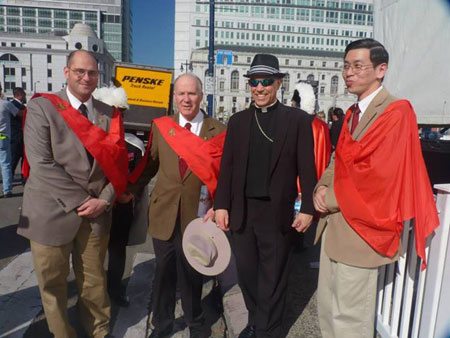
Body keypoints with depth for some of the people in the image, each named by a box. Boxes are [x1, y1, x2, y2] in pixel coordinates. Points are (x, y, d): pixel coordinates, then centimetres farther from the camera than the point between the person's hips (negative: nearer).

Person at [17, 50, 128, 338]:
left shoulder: (109, 114, 6)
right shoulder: (41, 107, -5)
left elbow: (118, 162, 4)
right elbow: (41, 164, -14)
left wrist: (105, 199, -9)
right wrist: (81, 201, -14)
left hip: (97, 212, 3)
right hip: (53, 213, -2)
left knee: (94, 281, 16)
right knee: (53, 285, 13)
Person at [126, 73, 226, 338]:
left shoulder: (217, 130, -6)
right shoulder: (160, 126, 1)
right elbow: (151, 164, 11)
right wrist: (131, 190, 16)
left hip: (196, 213, -1)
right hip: (164, 212, 2)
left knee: (192, 273, 16)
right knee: (164, 272, 16)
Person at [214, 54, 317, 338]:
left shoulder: (298, 119, -1)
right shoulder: (238, 120, 8)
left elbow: (307, 168, -3)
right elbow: (227, 166, 6)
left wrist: (308, 208, -8)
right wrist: (221, 205, 0)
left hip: (278, 213, -3)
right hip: (241, 211, 4)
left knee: (273, 278, 11)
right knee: (247, 274, 16)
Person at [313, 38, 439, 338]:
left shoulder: (396, 112, -13)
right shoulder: (352, 114, 14)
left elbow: (376, 174, -22)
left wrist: (330, 198, -11)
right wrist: (322, 188, -5)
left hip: (359, 227, -8)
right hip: (335, 222, 8)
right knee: (327, 305, 20)